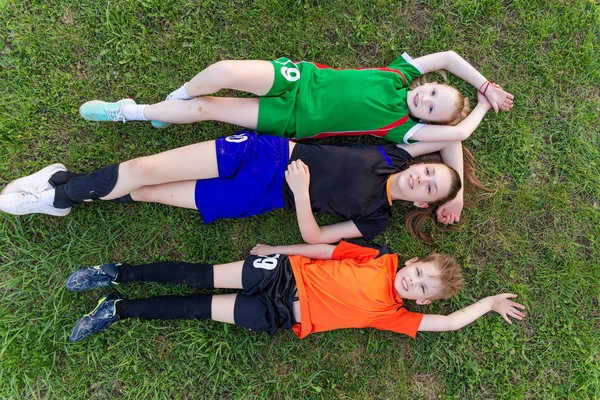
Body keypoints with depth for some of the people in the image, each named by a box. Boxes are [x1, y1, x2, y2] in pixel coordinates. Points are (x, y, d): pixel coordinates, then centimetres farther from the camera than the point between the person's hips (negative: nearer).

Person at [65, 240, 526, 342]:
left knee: (199, 308, -3)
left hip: (281, 316, 0)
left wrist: (491, 302, 6)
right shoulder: (382, 258, 0)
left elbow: (450, 321, -1)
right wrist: (277, 249, 2)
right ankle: (116, 274, 11)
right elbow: (326, 249, 2)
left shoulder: (393, 313, -1)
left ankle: (118, 310, 11)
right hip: (285, 274, 0)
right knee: (202, 279, -6)